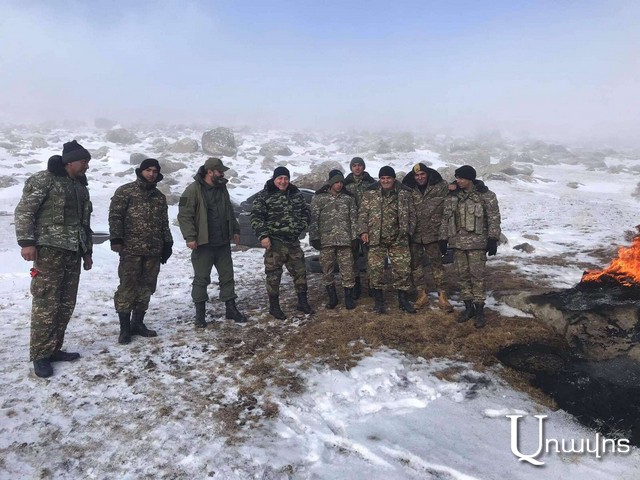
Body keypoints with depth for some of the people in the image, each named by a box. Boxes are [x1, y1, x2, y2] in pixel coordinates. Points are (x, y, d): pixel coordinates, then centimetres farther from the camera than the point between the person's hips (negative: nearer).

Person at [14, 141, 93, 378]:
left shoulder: (81, 186, 20)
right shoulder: (44, 179, -2)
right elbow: (24, 211, -7)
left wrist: (87, 251, 22)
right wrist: (26, 241, -16)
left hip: (73, 251, 7)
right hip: (50, 248, -7)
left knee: (66, 303, 7)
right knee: (46, 303, -7)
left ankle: (53, 349, 18)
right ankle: (40, 355, 3)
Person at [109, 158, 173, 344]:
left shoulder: (160, 196, 17)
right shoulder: (125, 191, 0)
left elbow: (164, 224, 21)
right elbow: (115, 216, -6)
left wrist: (167, 245, 16)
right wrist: (116, 239, -15)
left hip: (153, 251, 6)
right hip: (131, 249, -5)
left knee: (146, 288, 9)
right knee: (127, 288, -4)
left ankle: (137, 323, 21)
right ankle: (125, 328, 5)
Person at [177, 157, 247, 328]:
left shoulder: (222, 188, 11)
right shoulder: (193, 190, -11)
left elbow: (229, 212, 21)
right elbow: (184, 215, -14)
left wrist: (235, 230, 17)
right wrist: (190, 237, -19)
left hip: (223, 243, 6)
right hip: (203, 244, -6)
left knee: (227, 276, 11)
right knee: (201, 279, 3)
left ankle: (231, 309, 22)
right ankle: (200, 314, 15)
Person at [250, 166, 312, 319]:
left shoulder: (296, 195, 10)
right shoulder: (263, 196, -5)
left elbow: (305, 212, 21)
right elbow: (256, 217, -10)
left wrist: (301, 227, 7)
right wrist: (263, 235, -18)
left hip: (293, 241, 5)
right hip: (274, 242, -5)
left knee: (300, 272, 10)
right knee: (274, 275, 1)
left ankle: (302, 302, 25)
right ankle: (274, 306, 14)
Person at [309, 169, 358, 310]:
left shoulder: (349, 197, 9)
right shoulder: (319, 197, 3)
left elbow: (354, 218, 9)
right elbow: (313, 219, 0)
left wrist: (355, 237, 3)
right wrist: (314, 237, -5)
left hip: (345, 240, 1)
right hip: (326, 240, -1)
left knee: (348, 270, -1)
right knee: (327, 270, 6)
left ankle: (349, 298, 12)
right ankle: (332, 298, 20)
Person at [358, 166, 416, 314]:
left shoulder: (404, 193, 7)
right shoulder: (370, 193, 3)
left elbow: (411, 214, 13)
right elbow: (362, 214, 3)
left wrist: (408, 231, 4)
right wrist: (363, 231, -7)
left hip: (399, 240, 1)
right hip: (376, 239, -1)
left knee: (403, 269, 4)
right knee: (375, 269, 0)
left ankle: (403, 299, 19)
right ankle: (379, 300, 14)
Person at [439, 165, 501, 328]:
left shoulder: (486, 195, -5)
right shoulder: (452, 196, 6)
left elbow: (494, 218, -5)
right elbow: (445, 218, 11)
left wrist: (493, 239, -11)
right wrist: (443, 239, 9)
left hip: (477, 243, -4)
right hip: (457, 242, 4)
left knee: (477, 275, -2)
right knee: (463, 275, 10)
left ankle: (479, 310, 8)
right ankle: (468, 307, 22)